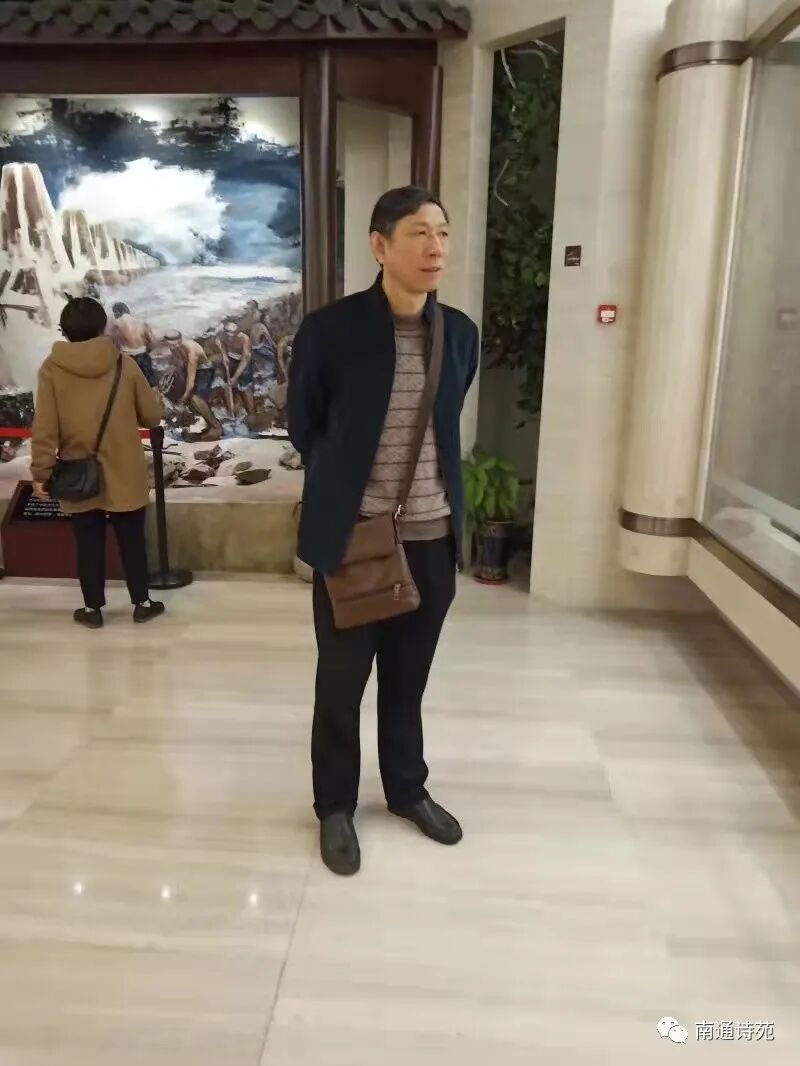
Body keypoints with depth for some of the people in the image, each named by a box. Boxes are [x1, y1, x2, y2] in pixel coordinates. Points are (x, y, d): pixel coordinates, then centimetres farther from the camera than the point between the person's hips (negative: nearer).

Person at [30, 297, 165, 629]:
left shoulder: (51, 368, -7)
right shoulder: (124, 364, -7)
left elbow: (45, 427, -9)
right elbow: (152, 416, 0)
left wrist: (40, 471, -2)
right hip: (124, 474, 0)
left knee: (89, 544, 12)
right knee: (132, 539, 13)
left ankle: (93, 609, 22)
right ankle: (142, 603, 23)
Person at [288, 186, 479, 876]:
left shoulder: (461, 333, 2)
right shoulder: (329, 330, -11)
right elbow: (304, 428, 4)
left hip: (433, 539, 4)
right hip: (351, 537, -3)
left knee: (409, 678, 19)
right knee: (342, 683, 11)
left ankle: (407, 790, 40)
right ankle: (335, 806, 32)